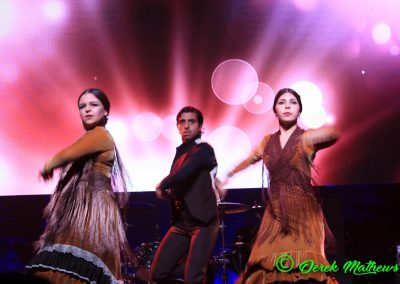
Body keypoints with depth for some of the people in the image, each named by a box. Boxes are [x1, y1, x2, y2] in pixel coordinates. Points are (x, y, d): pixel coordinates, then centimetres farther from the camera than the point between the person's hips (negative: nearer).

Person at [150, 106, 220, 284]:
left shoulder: (204, 150, -10)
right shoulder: (180, 152, 16)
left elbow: (181, 175, -25)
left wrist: (161, 187, -8)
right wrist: (168, 192, -4)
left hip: (203, 222, -7)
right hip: (181, 222, 7)